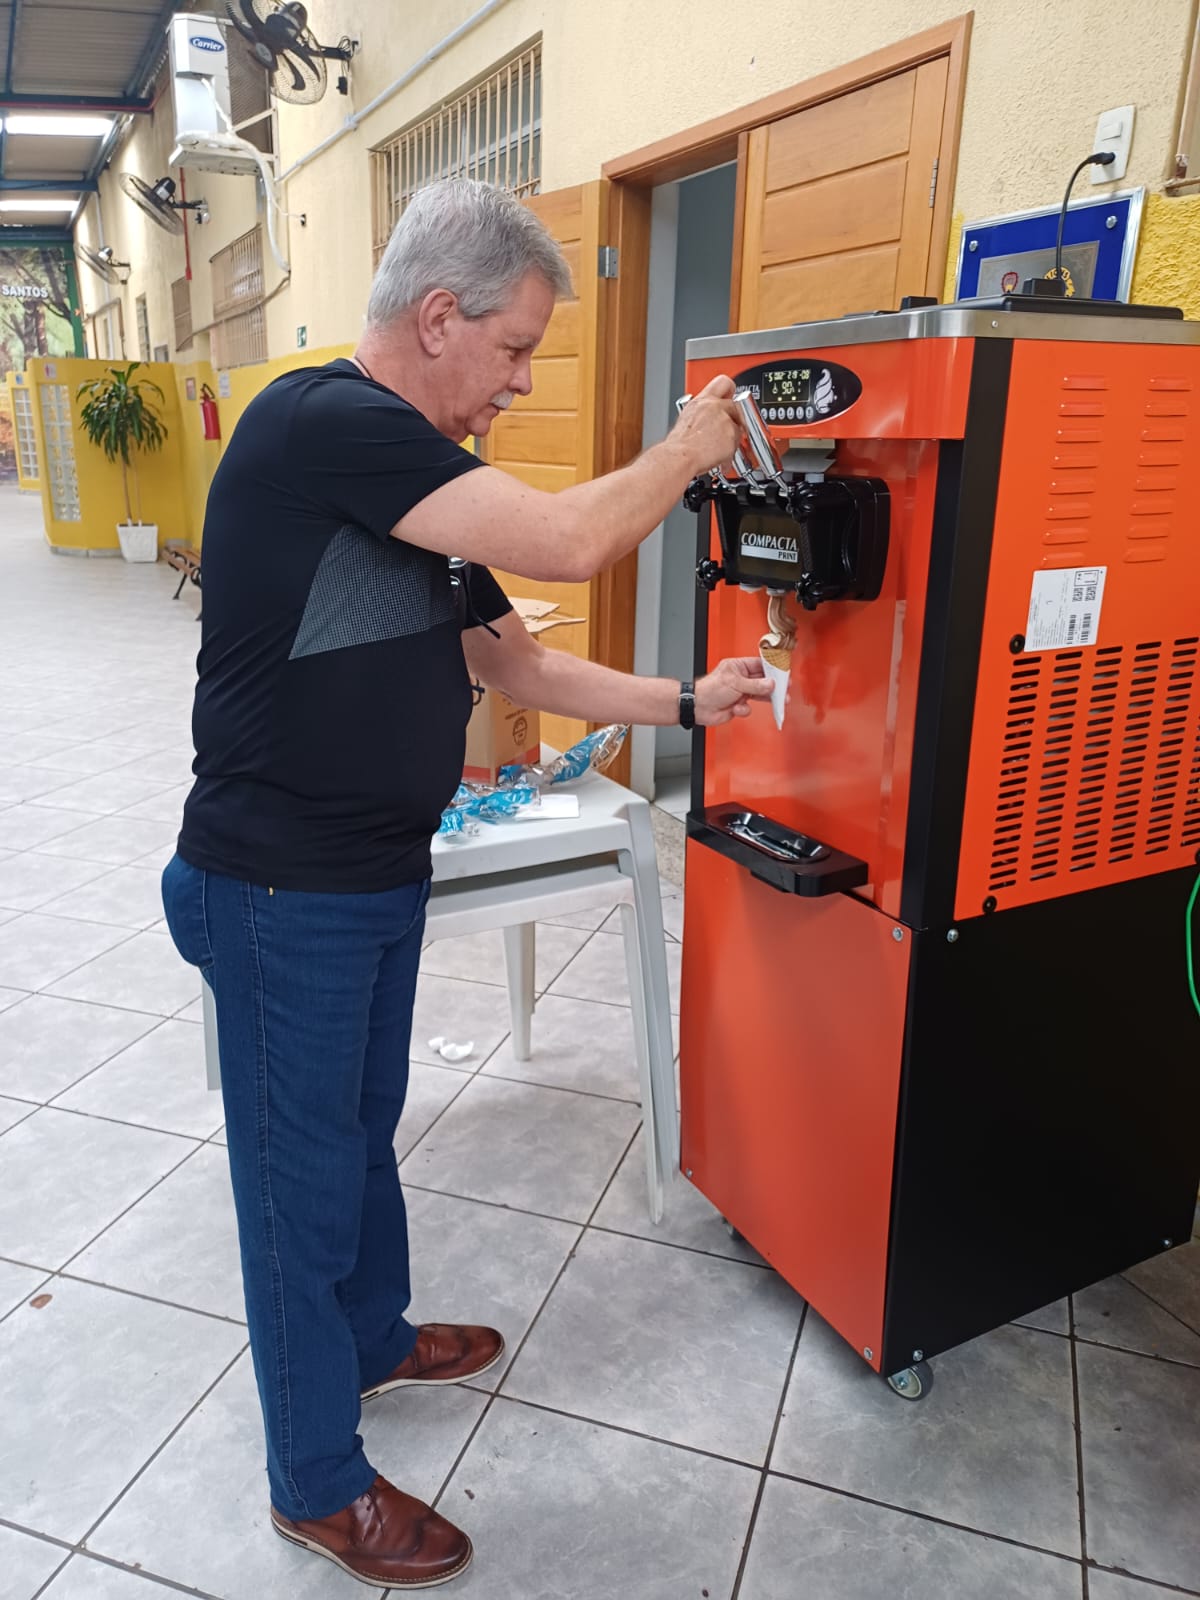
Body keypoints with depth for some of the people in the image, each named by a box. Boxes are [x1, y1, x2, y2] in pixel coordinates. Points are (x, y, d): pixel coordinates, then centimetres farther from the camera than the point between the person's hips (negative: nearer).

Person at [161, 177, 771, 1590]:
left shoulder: (424, 489, 9)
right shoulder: (323, 424, -21)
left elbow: (513, 661, 13)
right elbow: (569, 542, -28)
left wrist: (681, 703, 7)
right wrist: (684, 449, -9)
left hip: (380, 878, 9)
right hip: (281, 895, -9)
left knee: (364, 1128, 25)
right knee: (302, 1177, 8)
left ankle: (373, 1335, 51)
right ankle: (316, 1484, 31)